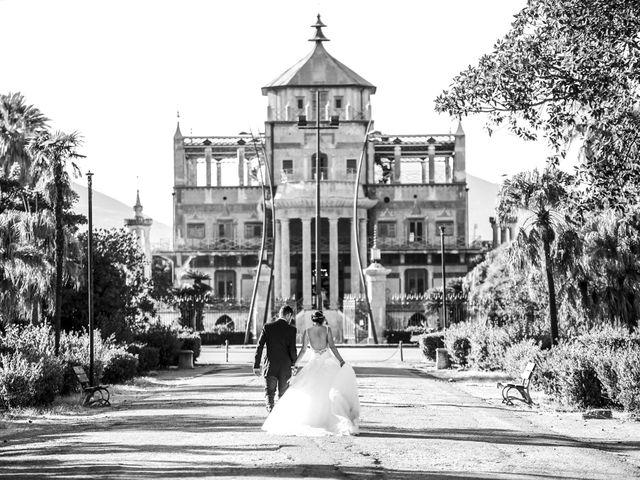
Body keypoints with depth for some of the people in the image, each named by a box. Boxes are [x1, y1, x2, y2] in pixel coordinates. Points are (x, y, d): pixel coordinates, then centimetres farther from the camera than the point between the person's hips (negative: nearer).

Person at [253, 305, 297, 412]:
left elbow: (259, 347, -3)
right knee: (283, 394, 13)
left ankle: (271, 410, -17)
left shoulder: (267, 327, -1)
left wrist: (256, 366, 0)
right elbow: (292, 350, -9)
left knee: (269, 393, 6)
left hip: (270, 366, 0)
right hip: (285, 367, 0)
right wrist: (294, 363, 8)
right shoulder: (291, 330, -6)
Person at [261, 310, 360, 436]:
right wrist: (341, 361, -11)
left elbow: (303, 350, -3)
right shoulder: (327, 329, -1)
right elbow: (332, 346, -11)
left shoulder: (307, 332, 2)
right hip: (328, 361, -1)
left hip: (314, 363, 1)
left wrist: (295, 364, 4)